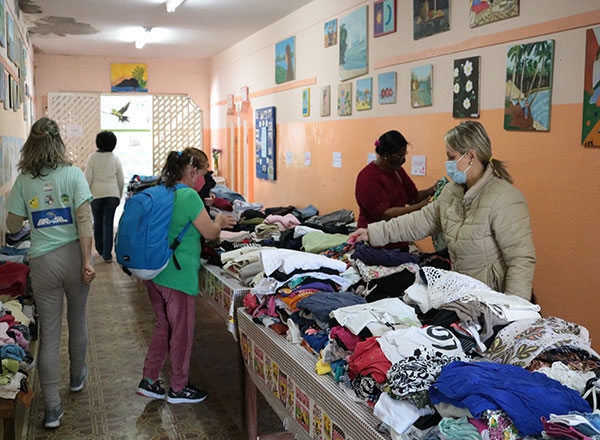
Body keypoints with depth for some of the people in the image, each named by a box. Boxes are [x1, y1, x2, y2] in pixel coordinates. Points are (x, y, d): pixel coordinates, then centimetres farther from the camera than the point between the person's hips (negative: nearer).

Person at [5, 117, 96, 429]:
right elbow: (84, 219, -12)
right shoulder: (73, 174, -5)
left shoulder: (23, 180, 0)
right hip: (73, 255, 0)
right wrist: (87, 260, -9)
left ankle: (52, 408, 8)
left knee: (49, 332, 5)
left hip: (43, 262, 0)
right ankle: (77, 376, 42)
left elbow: (12, 225, 7)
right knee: (77, 321, 20)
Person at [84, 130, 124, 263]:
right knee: (108, 223, 0)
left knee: (98, 222, 14)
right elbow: (121, 181, 6)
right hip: (112, 194, 1)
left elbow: (88, 178, -4)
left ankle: (100, 249, 27)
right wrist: (119, 197, 17)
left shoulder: (92, 158, -2)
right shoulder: (115, 159, 3)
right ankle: (107, 254, -2)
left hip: (96, 193, 0)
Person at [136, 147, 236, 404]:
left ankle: (149, 381, 29)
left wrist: (212, 222, 19)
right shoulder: (189, 196, -18)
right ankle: (178, 389, 23)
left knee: (163, 327, 21)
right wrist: (219, 221, 7)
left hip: (153, 273, 9)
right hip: (178, 276, -8)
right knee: (182, 332, 8)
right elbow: (211, 233, -13)